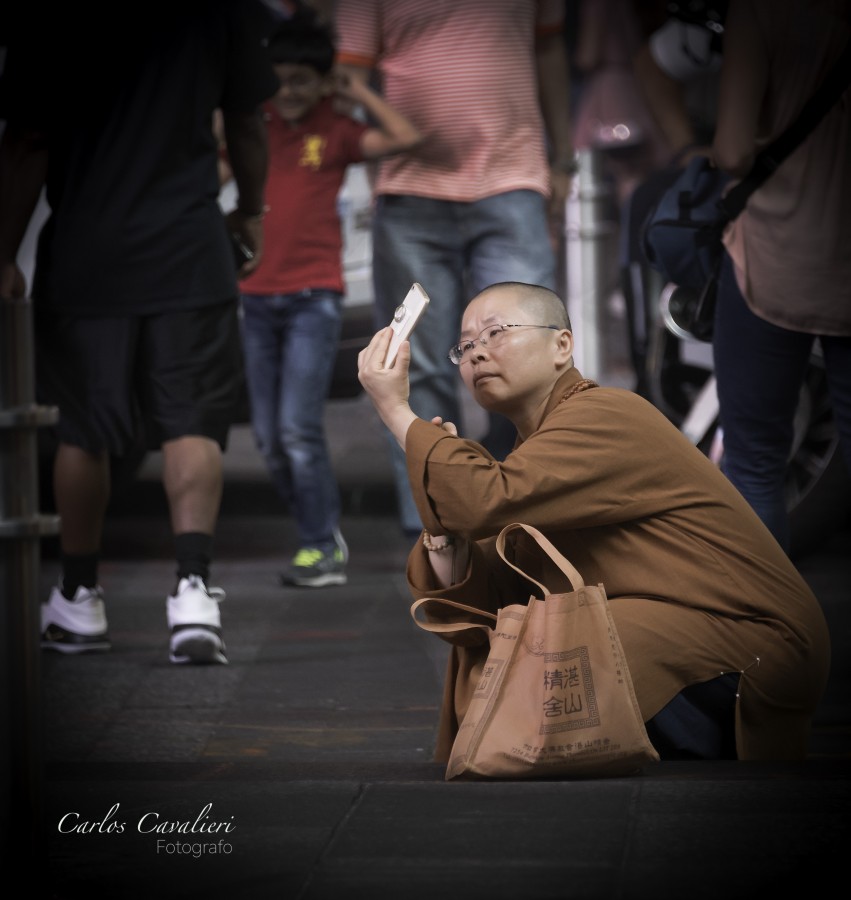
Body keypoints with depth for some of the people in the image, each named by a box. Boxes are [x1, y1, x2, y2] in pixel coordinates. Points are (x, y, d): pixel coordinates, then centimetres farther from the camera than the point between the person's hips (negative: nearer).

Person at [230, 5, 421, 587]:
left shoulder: (337, 132, -1)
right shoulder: (255, 126, 9)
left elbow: (406, 138, -15)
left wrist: (357, 92, -6)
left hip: (315, 294, -5)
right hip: (259, 295, 5)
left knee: (299, 428, -13)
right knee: (269, 436, 5)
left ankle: (321, 550, -3)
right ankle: (325, 539, 18)